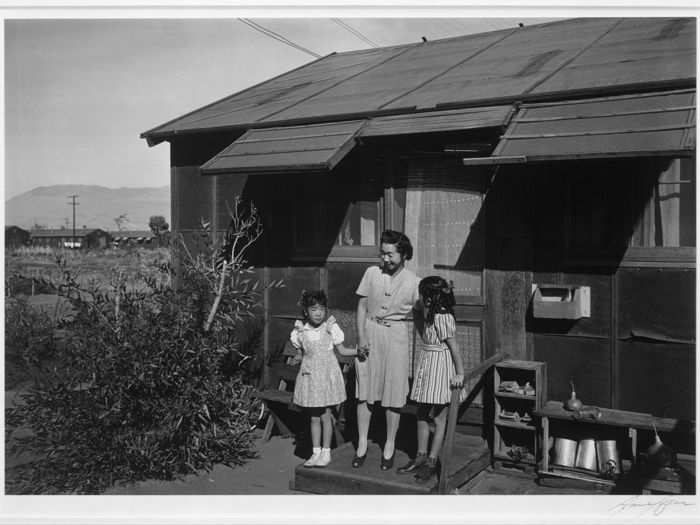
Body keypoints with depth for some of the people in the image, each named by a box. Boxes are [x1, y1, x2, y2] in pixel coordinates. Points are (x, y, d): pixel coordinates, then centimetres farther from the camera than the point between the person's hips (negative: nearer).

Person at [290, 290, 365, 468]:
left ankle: (326, 452, 15)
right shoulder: (301, 331, 0)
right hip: (310, 376, 2)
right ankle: (316, 452, 20)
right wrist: (299, 359, -8)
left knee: (325, 416, 3)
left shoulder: (330, 328, -5)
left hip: (327, 375, -2)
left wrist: (357, 351, -13)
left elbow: (341, 350, 1)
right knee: (313, 418, 9)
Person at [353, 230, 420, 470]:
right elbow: (362, 307, 4)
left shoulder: (413, 282, -4)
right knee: (364, 389, 5)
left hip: (396, 334, -1)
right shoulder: (372, 273, -1)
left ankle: (389, 446, 19)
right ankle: (362, 445, 17)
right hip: (370, 331, 1)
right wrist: (361, 336, -5)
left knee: (394, 391, 4)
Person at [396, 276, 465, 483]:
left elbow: (454, 346, -18)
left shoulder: (442, 318, -20)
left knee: (439, 418, 4)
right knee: (422, 414, 14)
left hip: (440, 367, -9)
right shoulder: (425, 315, 5)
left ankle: (432, 461, 12)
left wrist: (460, 373, -16)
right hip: (425, 364, 9)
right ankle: (421, 456, 25)